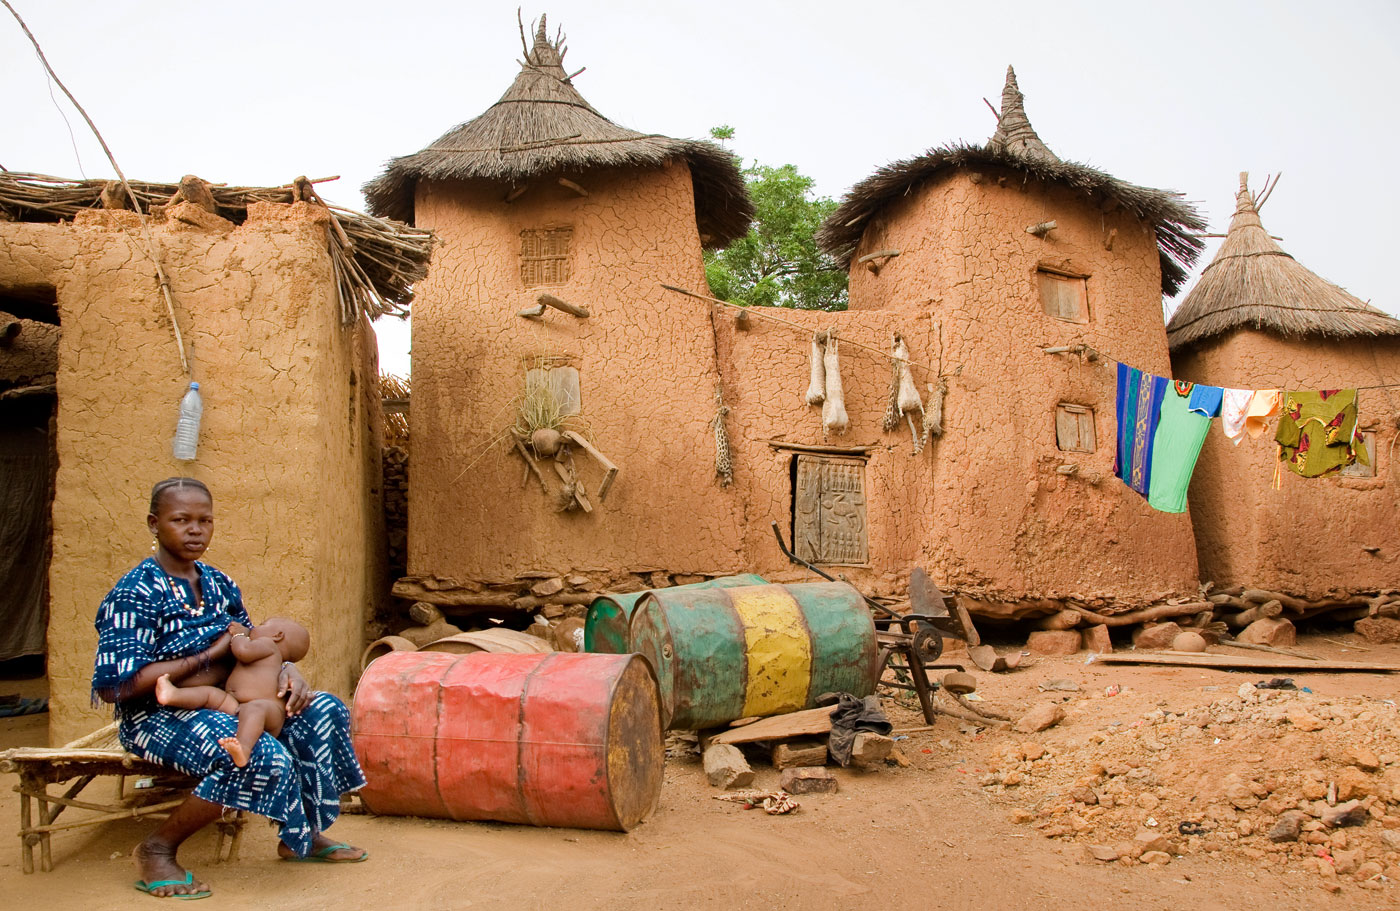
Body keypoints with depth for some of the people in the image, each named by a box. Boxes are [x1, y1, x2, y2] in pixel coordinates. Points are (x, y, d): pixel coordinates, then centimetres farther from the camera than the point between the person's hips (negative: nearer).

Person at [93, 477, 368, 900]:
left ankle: (305, 834, 9)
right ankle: (157, 849, -10)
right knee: (266, 757, -30)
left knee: (324, 711, -5)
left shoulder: (218, 585, 8)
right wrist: (210, 658, -19)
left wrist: (287, 670, -8)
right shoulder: (135, 595, -15)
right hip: (157, 718, -8)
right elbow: (113, 687, -22)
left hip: (221, 705, 8)